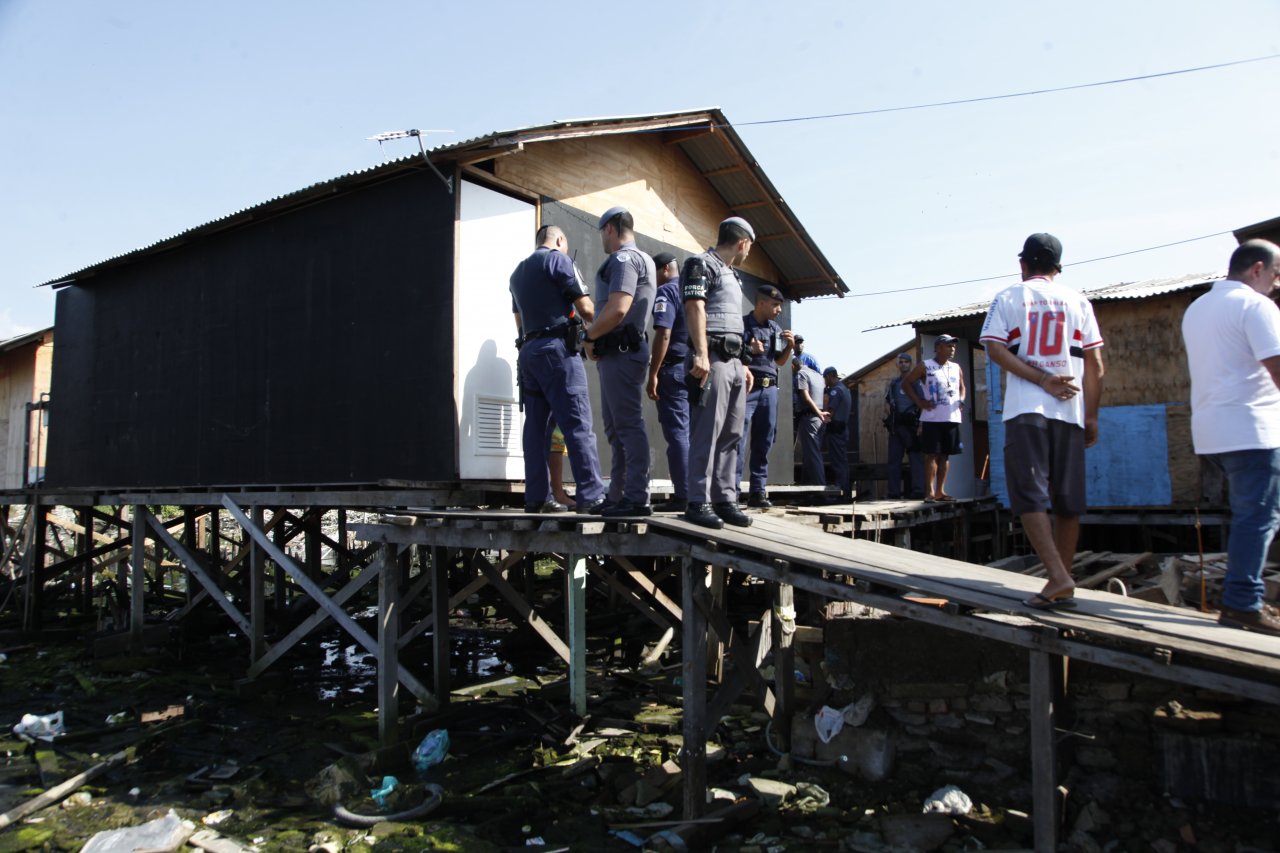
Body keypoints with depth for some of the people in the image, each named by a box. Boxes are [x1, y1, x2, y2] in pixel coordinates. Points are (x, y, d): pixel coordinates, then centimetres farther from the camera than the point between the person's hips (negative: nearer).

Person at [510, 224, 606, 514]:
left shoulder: (518, 271, 22)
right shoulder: (557, 259, -1)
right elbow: (585, 308, -6)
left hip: (528, 349, 8)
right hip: (557, 348, -8)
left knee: (536, 426, 6)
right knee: (578, 424, -11)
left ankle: (536, 498, 6)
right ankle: (591, 496, -15)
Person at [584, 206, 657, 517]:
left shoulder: (624, 258, -9)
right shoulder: (641, 259, 23)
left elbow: (617, 309, -22)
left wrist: (589, 336, -8)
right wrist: (596, 340, 11)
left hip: (620, 352, -10)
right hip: (617, 353, 10)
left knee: (628, 425, -9)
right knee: (616, 426, 13)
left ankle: (636, 498, -7)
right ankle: (618, 496, 19)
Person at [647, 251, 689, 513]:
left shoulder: (666, 291, -5)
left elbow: (663, 335, -16)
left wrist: (653, 375, -15)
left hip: (675, 368, -7)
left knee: (677, 433, -7)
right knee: (693, 432, 9)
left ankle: (683, 496, -8)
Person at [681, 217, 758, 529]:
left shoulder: (731, 275, 26)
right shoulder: (701, 264, -1)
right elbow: (695, 308, -13)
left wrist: (742, 363, 20)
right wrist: (701, 354, -24)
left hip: (732, 362, 9)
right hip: (711, 360, -9)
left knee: (730, 436, 8)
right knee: (706, 434, -9)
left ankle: (725, 500, 13)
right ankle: (698, 503, -5)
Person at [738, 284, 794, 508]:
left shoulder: (777, 328, 16)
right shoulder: (742, 324, -1)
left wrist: (789, 346, 6)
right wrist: (749, 351, -16)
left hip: (770, 389, 6)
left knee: (763, 443, 5)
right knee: (738, 440, -11)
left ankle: (758, 491, 9)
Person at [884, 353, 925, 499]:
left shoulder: (917, 381, 4)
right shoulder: (893, 383, 18)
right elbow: (886, 402, 26)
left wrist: (921, 425, -13)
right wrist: (888, 410, 3)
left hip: (911, 425, -5)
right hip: (895, 426, 5)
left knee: (916, 458, -7)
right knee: (894, 459, 4)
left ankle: (918, 491, -7)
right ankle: (894, 492, 7)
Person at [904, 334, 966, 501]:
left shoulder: (956, 368, 13)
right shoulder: (925, 366, -2)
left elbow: (961, 387, 29)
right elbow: (906, 383, 1)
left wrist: (961, 400, 8)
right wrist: (919, 402, -7)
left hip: (952, 418, 5)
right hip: (932, 418, -5)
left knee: (945, 455, 6)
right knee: (932, 454, -7)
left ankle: (940, 491, 12)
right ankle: (930, 491, -6)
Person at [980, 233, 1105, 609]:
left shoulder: (1008, 298, 7)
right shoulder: (1078, 302, 12)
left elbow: (995, 349, -7)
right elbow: (1094, 363, 7)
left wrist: (1042, 381, -7)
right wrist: (1092, 416, 10)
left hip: (1024, 409, -3)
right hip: (1070, 411, 3)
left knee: (1030, 496, -4)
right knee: (1068, 500, 8)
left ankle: (1058, 577, -18)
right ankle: (1063, 584, 13)